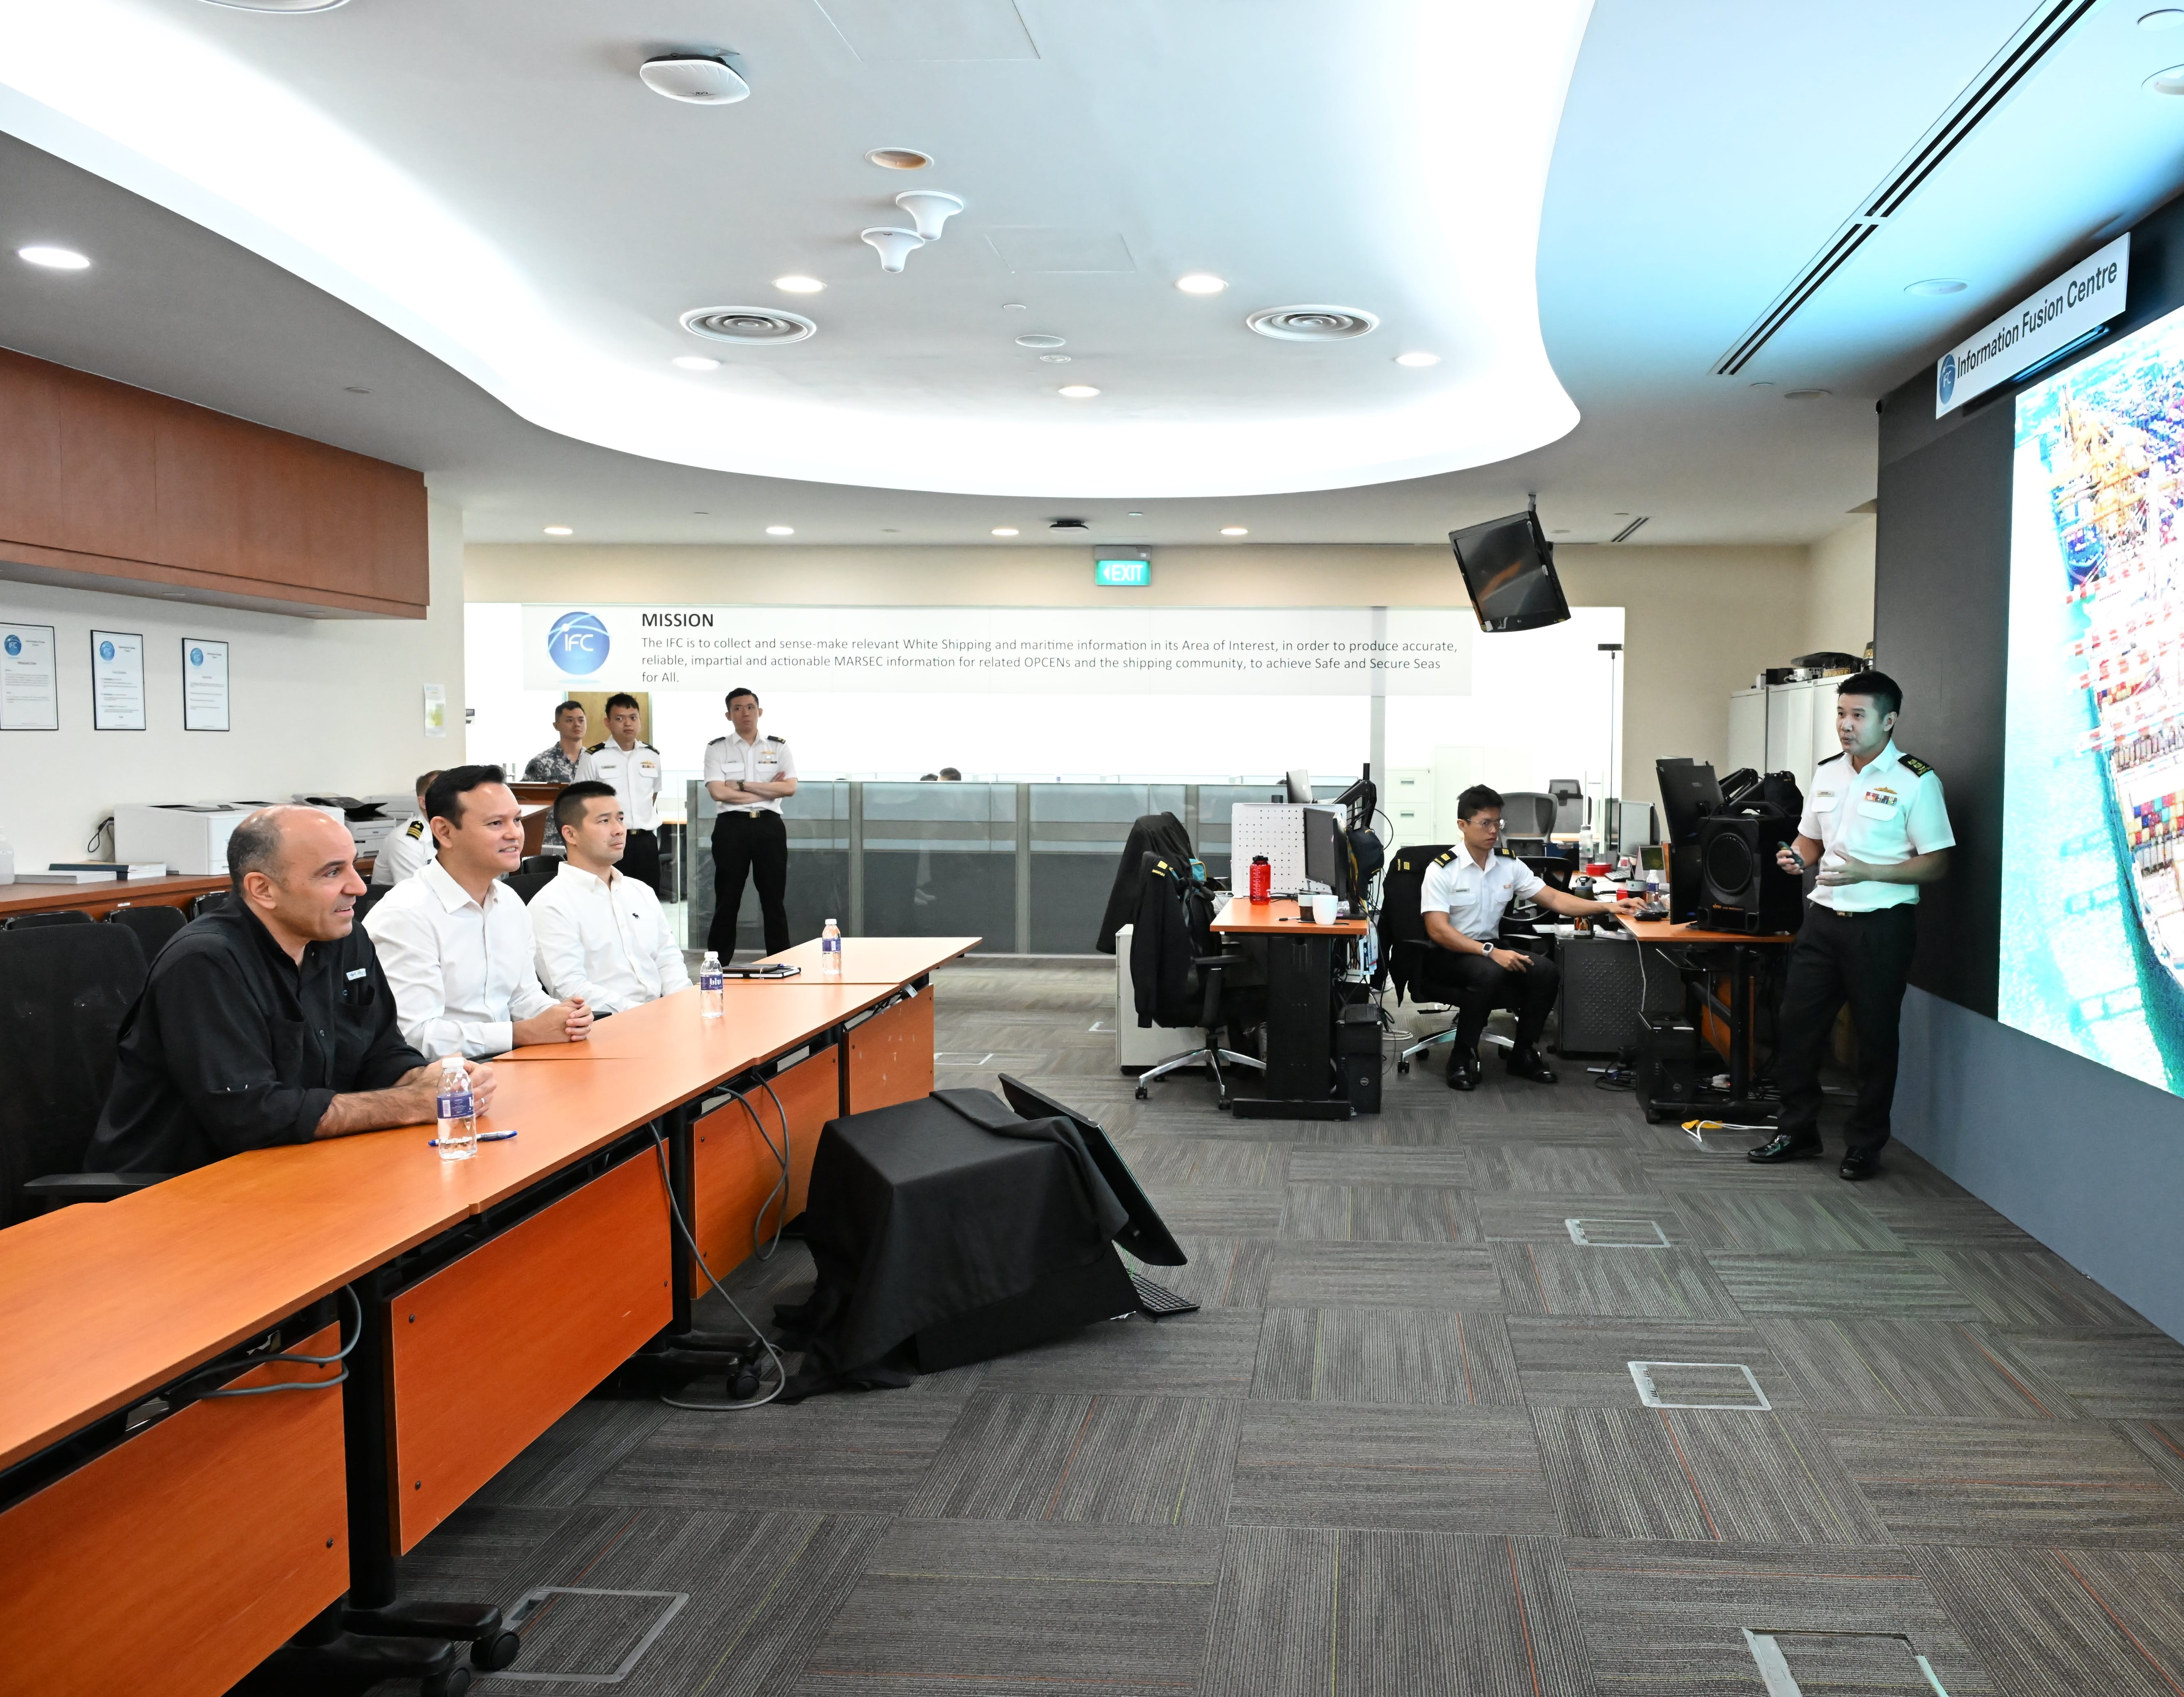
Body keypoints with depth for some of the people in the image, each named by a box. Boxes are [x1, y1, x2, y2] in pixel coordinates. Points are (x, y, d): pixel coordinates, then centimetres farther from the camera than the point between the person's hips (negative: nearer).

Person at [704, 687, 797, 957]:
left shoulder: (778, 747, 7)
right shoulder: (717, 748, 2)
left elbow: (790, 788, -6)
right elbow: (717, 792, -10)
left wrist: (743, 786, -9)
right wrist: (767, 790, -7)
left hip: (770, 827, 1)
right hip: (732, 827, -1)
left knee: (774, 899, 7)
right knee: (727, 900, 3)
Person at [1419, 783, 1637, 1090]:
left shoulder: (1509, 865, 5)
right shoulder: (1442, 869, -12)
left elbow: (1554, 898, 5)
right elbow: (1438, 930, -19)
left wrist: (1607, 907, -9)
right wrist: (1490, 953, -29)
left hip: (1491, 949, 6)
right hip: (1448, 954, -6)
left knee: (1546, 971, -19)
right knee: (1489, 972, -36)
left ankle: (1523, 1054, 0)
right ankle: (1463, 1058, -17)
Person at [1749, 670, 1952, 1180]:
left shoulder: (1916, 781, -9)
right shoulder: (1827, 773, 10)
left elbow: (1936, 863, -10)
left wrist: (1868, 872, -21)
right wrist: (1797, 857, -2)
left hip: (1881, 925, -6)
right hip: (1824, 917, 6)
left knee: (1876, 1036, 5)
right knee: (1796, 1024, 7)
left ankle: (1865, 1145, 18)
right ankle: (1797, 1131, 21)